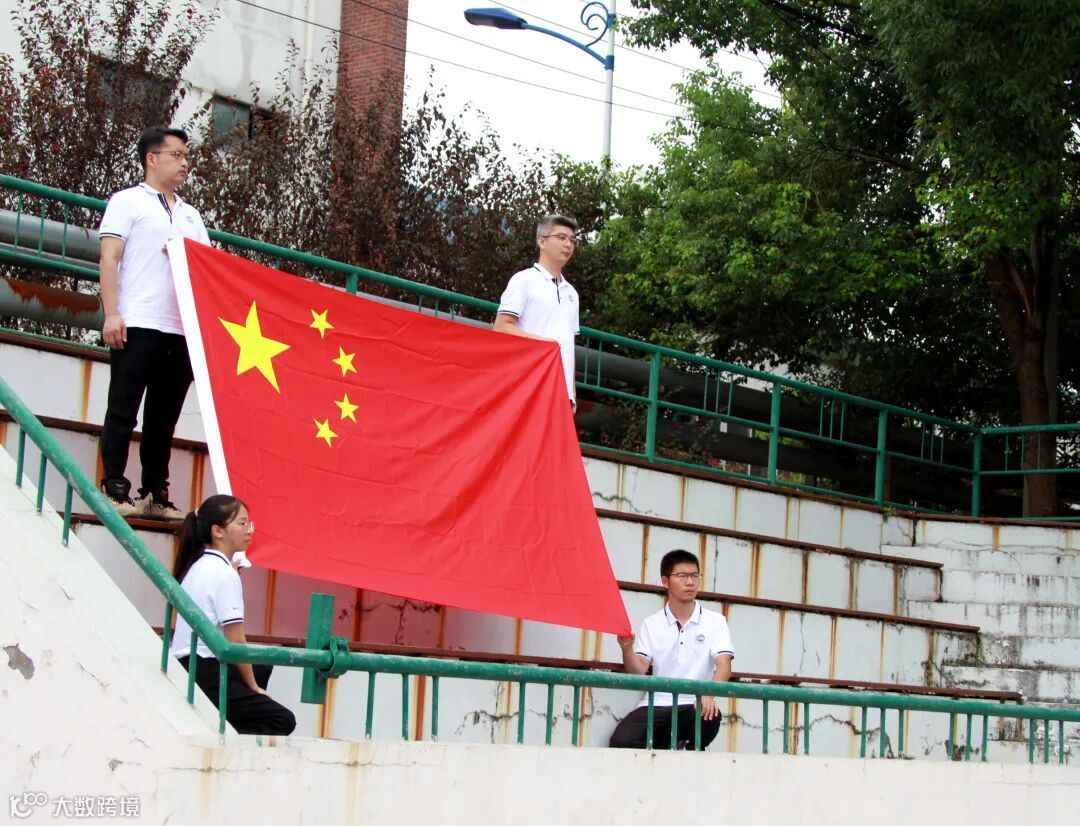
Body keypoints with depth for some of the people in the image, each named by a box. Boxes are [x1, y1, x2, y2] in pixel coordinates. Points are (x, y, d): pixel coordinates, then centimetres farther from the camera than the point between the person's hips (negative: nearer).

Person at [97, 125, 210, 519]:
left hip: (182, 330, 6)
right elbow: (109, 258, -2)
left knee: (164, 416, 7)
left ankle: (155, 495, 11)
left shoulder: (190, 215, 23)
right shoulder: (128, 202, 6)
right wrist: (112, 313, -12)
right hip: (138, 325, -5)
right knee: (123, 411, -3)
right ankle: (115, 491, -1)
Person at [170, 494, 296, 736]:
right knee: (282, 720, -7)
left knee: (262, 666, 31)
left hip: (184, 668, 9)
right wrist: (254, 687, -4)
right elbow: (235, 642, -14)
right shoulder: (224, 574, -14)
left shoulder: (198, 566, 14)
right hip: (205, 676, -9)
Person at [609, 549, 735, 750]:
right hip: (656, 704, 1)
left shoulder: (715, 621, 4)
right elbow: (638, 672, 3)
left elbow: (723, 665, -8)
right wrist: (627, 648, -18)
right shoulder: (651, 625, 9)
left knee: (711, 717, -36)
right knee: (620, 742, -26)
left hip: (694, 705, 0)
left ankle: (692, 749, -2)